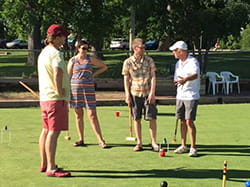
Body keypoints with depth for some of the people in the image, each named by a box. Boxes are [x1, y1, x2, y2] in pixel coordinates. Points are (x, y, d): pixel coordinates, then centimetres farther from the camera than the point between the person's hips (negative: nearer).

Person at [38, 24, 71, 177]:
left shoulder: (43, 52, 16)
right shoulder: (55, 53, -15)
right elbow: (58, 72, -33)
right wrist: (59, 91, -22)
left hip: (44, 97, 10)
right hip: (56, 99, -10)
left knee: (46, 131, 16)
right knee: (54, 132, -10)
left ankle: (44, 164, 25)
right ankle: (51, 168, -10)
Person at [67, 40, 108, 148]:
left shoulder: (90, 59, 7)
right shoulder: (72, 60, 6)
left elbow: (104, 67, 18)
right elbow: (68, 76, 7)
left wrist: (94, 74, 7)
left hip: (88, 88, -1)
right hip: (75, 88, 1)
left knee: (92, 115, -6)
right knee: (78, 115, 5)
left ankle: (101, 140, -7)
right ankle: (81, 140, 14)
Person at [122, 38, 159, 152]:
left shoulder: (149, 60, 1)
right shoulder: (128, 62, 1)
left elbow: (153, 77, 0)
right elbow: (126, 79, 5)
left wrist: (152, 93, -9)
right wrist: (127, 95, -2)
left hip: (148, 93, 0)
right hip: (135, 94, 0)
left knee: (152, 118, -3)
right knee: (136, 119, 5)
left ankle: (154, 142, 6)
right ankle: (139, 143, 14)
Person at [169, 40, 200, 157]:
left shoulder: (193, 62, -12)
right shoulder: (178, 63, 13)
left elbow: (195, 75, -31)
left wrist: (186, 79, -47)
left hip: (191, 96, -7)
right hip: (180, 96, 7)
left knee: (189, 121, -10)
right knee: (182, 121, 10)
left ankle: (193, 148, -4)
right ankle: (183, 146, 20)